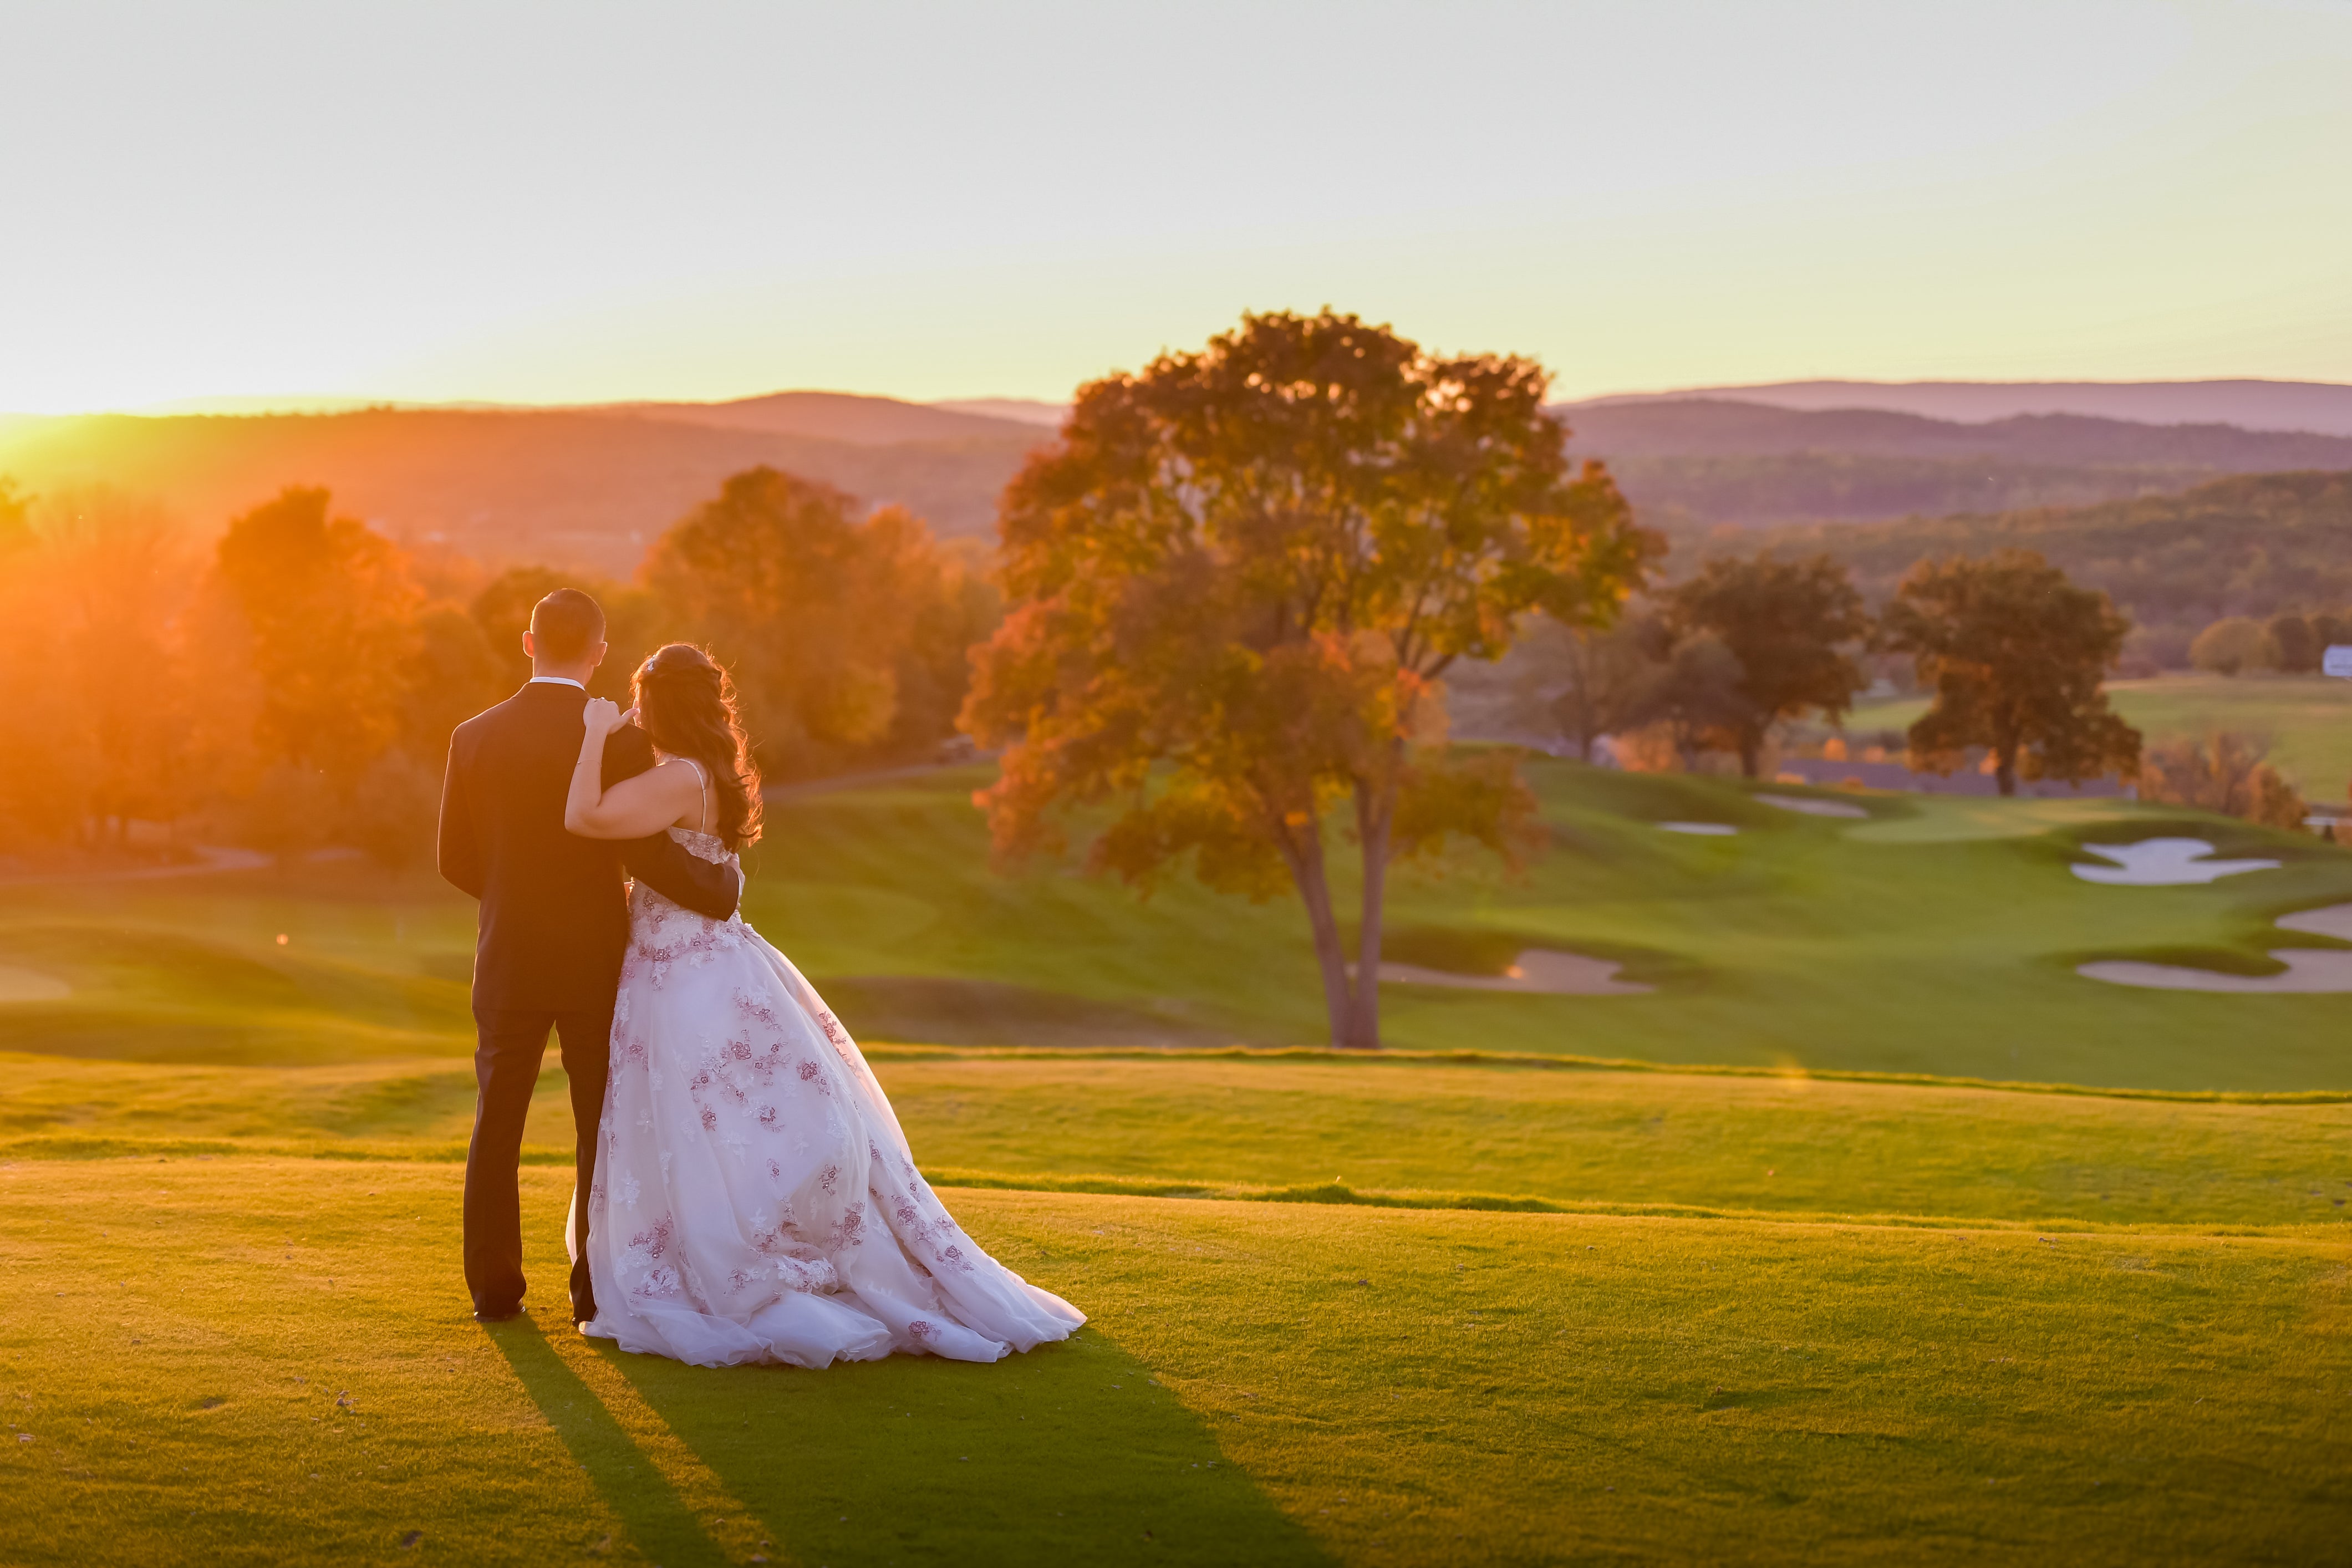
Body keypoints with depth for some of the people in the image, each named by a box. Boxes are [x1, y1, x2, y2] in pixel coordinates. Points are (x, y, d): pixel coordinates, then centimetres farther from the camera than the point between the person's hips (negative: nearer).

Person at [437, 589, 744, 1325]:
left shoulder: (474, 738, -2)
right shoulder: (620, 741, -13)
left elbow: (457, 860, 4)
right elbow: (648, 857, -17)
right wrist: (725, 888, 0)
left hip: (509, 961, 2)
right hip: (594, 962, -2)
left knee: (497, 1127, 13)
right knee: (602, 1129, 9)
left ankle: (495, 1287, 16)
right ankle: (597, 1290, 10)